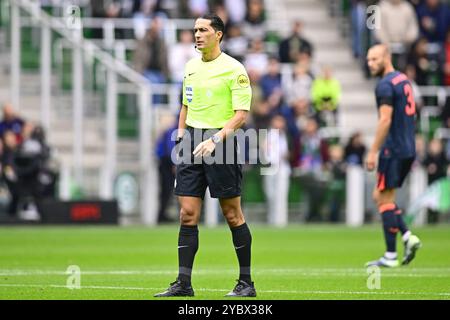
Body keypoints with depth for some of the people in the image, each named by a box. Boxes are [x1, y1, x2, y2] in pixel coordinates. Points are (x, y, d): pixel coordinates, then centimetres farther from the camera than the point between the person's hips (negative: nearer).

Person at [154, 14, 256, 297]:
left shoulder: (233, 69, -7)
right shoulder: (191, 67, 13)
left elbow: (241, 115, -12)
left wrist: (215, 140, -21)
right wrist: (181, 135, 11)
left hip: (221, 141, -6)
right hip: (192, 143, 6)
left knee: (232, 215, 0)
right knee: (188, 214, 0)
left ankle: (246, 283, 8)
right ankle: (183, 283, 1)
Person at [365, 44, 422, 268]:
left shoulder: (385, 85, -13)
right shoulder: (403, 80, 16)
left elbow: (385, 120, -20)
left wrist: (373, 152, -18)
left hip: (393, 149, -9)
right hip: (408, 150, 9)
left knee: (384, 199, -3)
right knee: (381, 197, 15)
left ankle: (390, 256, -3)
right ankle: (408, 237, 2)